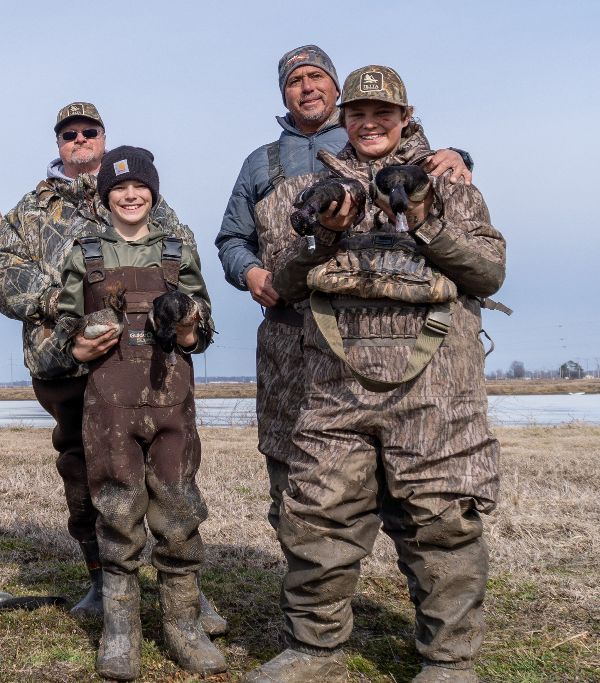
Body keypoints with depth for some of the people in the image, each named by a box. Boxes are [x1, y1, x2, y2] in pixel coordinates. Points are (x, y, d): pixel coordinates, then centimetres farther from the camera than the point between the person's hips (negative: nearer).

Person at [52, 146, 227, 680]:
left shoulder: (180, 252, 12)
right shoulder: (85, 255, 11)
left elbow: (204, 329, 12)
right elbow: (65, 326, 13)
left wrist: (190, 332, -10)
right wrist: (80, 347, -8)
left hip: (172, 391, 1)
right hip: (109, 395, 0)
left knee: (178, 506, 0)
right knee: (118, 508, 1)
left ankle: (184, 626, 12)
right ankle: (120, 634, 11)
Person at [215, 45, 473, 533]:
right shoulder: (262, 164, 22)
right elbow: (232, 239, 24)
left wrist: (452, 159, -14)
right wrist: (249, 271, 2)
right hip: (288, 332, 2)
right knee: (289, 458, 3)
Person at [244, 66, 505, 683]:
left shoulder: (447, 183, 13)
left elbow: (490, 272, 4)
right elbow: (286, 283, 14)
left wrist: (427, 224, -9)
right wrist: (322, 233, -4)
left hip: (432, 380, -2)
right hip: (338, 382, 2)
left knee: (441, 520, -1)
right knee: (317, 515, 2)